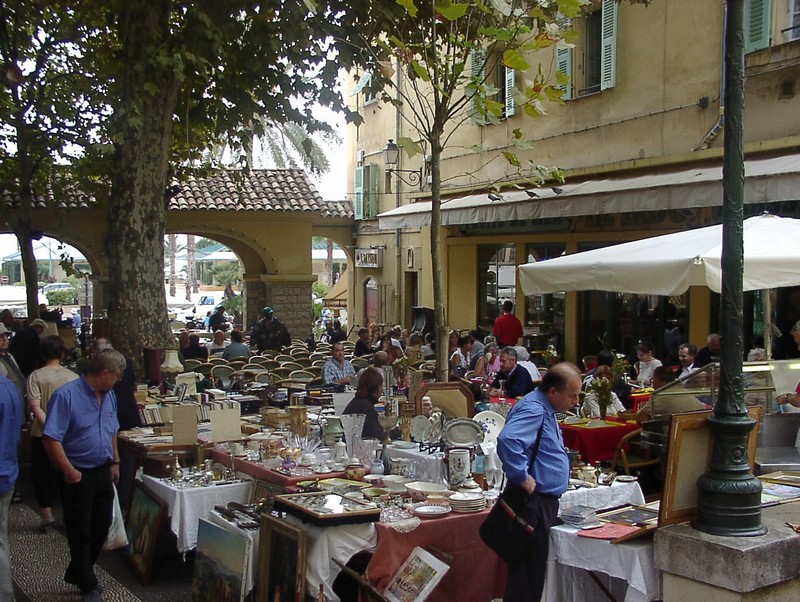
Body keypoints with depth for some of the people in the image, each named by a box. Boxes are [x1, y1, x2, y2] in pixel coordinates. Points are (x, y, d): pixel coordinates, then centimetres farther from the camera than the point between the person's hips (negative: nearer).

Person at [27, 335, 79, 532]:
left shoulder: (36, 376, -9)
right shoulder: (73, 377, -5)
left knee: (41, 472, 13)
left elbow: (34, 406, -18)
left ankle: (46, 514, 10)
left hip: (42, 433, -2)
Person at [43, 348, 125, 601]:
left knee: (101, 527, 17)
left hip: (103, 473, 8)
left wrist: (115, 462, 15)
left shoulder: (109, 395, 5)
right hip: (79, 476, -7)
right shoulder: (66, 395, -19)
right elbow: (51, 438, -22)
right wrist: (70, 472, -20)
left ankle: (77, 573, 37)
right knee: (81, 533, 6)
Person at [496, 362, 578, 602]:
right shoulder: (533, 409, -19)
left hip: (544, 501, 11)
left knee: (535, 568, 19)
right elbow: (508, 440, -37)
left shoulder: (544, 409, 14)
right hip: (532, 502, -11)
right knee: (527, 572, -5)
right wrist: (523, 479, -27)